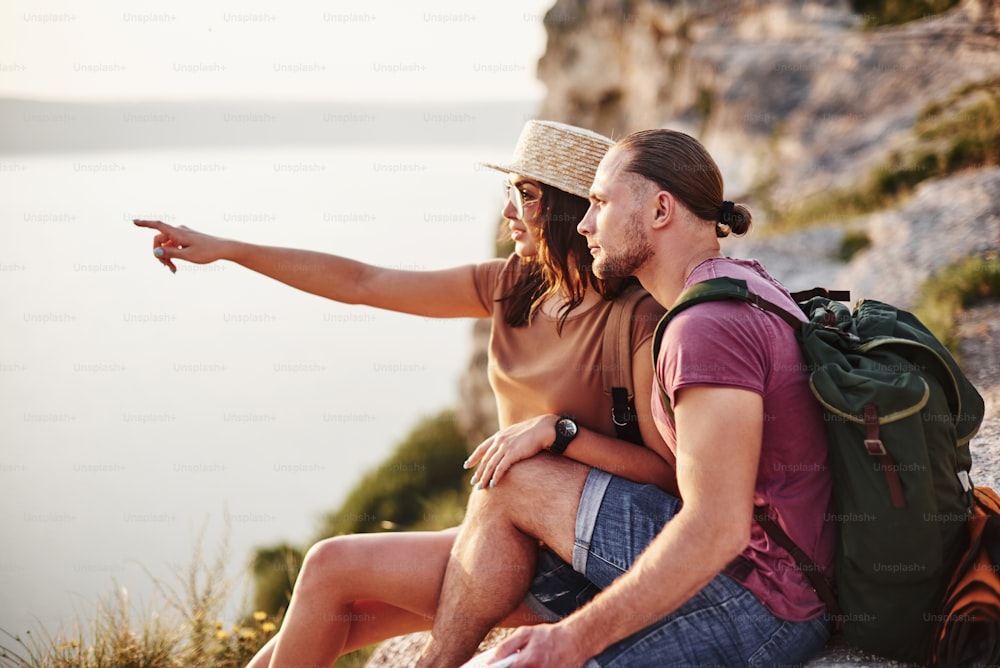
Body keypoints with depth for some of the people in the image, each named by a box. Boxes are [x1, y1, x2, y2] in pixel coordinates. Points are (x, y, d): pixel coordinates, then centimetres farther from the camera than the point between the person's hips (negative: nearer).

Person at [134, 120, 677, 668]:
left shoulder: (639, 321, -17)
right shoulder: (513, 287, 5)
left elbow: (670, 473, -21)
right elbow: (362, 283, 7)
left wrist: (554, 429, -30)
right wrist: (228, 250, 6)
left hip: (568, 566, -7)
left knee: (331, 567, -9)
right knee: (335, 614, 0)